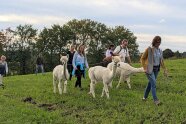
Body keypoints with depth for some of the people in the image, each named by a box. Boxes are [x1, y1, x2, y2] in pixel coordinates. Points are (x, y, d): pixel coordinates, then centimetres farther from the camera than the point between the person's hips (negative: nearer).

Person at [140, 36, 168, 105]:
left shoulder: (160, 51, 6)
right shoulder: (149, 49, -12)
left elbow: (161, 61, 15)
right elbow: (142, 58, -7)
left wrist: (165, 69, 10)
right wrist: (145, 68, -12)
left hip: (156, 69, 6)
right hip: (150, 69, -6)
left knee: (150, 83, 13)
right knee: (154, 83, -15)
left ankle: (145, 97, 29)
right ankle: (155, 100, -13)